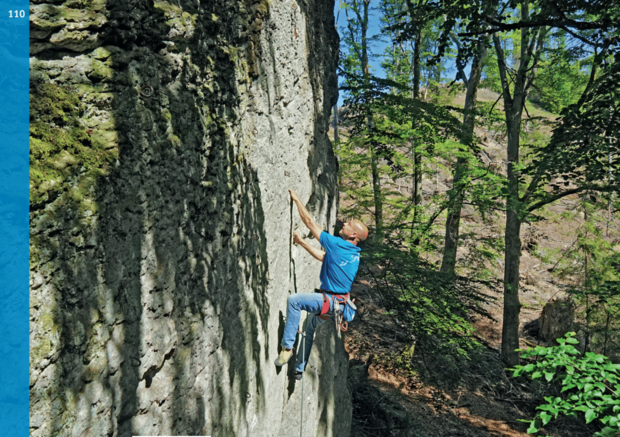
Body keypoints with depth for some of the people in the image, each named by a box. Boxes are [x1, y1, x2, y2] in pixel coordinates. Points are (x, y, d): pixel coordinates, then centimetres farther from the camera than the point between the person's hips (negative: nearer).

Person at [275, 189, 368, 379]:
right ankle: (300, 368, 40)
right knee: (310, 328, 27)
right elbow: (323, 256, 22)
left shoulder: (337, 244, -17)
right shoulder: (354, 255, 9)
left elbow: (310, 222, -11)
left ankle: (287, 346, -16)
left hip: (330, 301, -10)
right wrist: (301, 242, 24)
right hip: (338, 302, 10)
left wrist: (297, 199, -1)